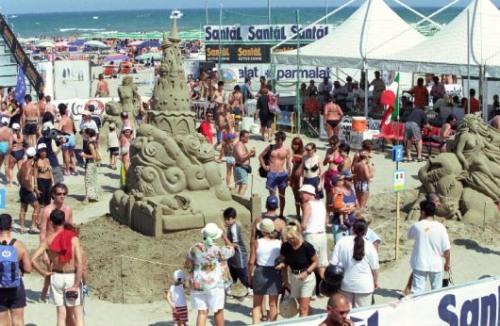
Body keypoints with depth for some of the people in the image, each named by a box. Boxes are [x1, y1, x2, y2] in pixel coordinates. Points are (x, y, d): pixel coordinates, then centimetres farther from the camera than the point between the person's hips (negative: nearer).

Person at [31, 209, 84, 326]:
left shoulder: (48, 240, -5)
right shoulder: (73, 238, -10)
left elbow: (33, 260, -12)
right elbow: (80, 263, -18)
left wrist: (44, 273, 0)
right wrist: (76, 285, -14)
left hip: (56, 277, 2)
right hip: (72, 277, -2)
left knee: (61, 315, 10)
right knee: (78, 315, 5)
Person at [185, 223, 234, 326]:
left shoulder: (195, 248, -3)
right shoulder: (218, 250, -15)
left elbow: (188, 265, 6)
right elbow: (231, 251, 5)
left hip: (197, 285, 3)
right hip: (214, 285, -3)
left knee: (202, 312, 6)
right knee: (218, 311, 12)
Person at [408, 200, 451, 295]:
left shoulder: (417, 226, -9)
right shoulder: (440, 227, -8)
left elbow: (409, 236, 14)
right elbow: (446, 249, -6)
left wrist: (420, 220, 14)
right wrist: (447, 262, 10)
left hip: (420, 265, -1)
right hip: (436, 265, 1)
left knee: (417, 290, 1)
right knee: (437, 291, 15)